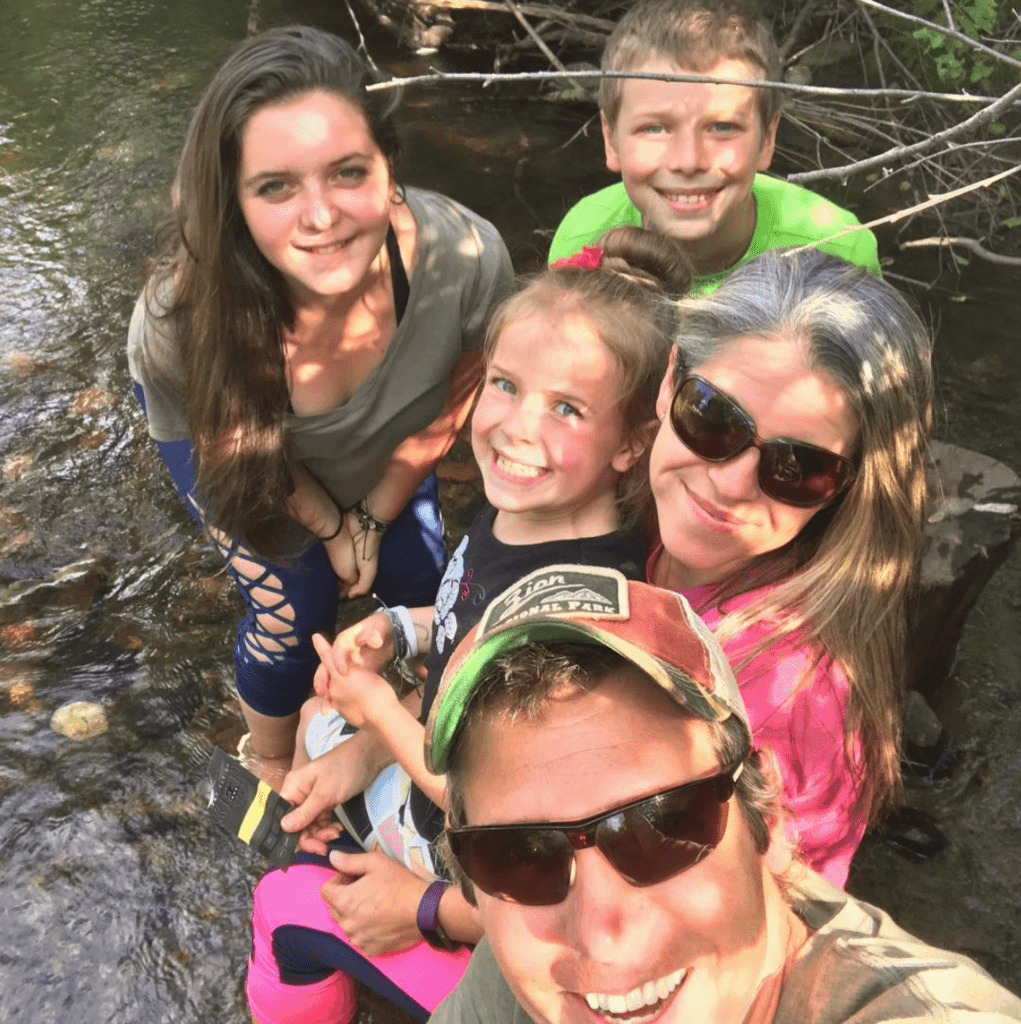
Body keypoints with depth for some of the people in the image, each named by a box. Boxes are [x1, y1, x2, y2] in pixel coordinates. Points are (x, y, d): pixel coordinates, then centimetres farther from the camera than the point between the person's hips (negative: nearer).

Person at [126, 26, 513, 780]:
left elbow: (441, 412, -16)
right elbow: (237, 440, -18)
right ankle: (273, 761, 32)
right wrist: (330, 526, -5)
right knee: (295, 611, -3)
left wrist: (373, 517, -4)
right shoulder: (184, 321, -42)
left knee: (416, 577, 11)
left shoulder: (469, 260, -39)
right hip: (215, 421, -2)